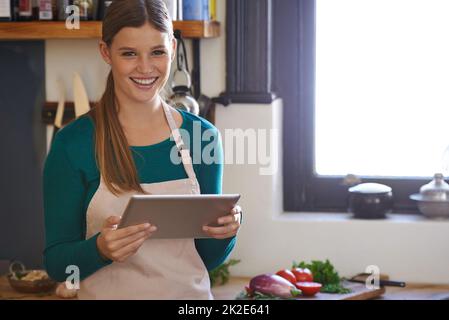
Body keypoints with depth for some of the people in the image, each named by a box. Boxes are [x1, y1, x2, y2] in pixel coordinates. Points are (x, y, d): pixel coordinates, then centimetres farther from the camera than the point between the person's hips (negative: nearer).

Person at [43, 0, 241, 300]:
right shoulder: (73, 143, -12)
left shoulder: (202, 135, -3)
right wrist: (100, 249, -28)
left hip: (191, 293, 2)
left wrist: (225, 231, -16)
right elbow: (56, 263, -9)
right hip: (109, 293, -2)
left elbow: (208, 258, 4)